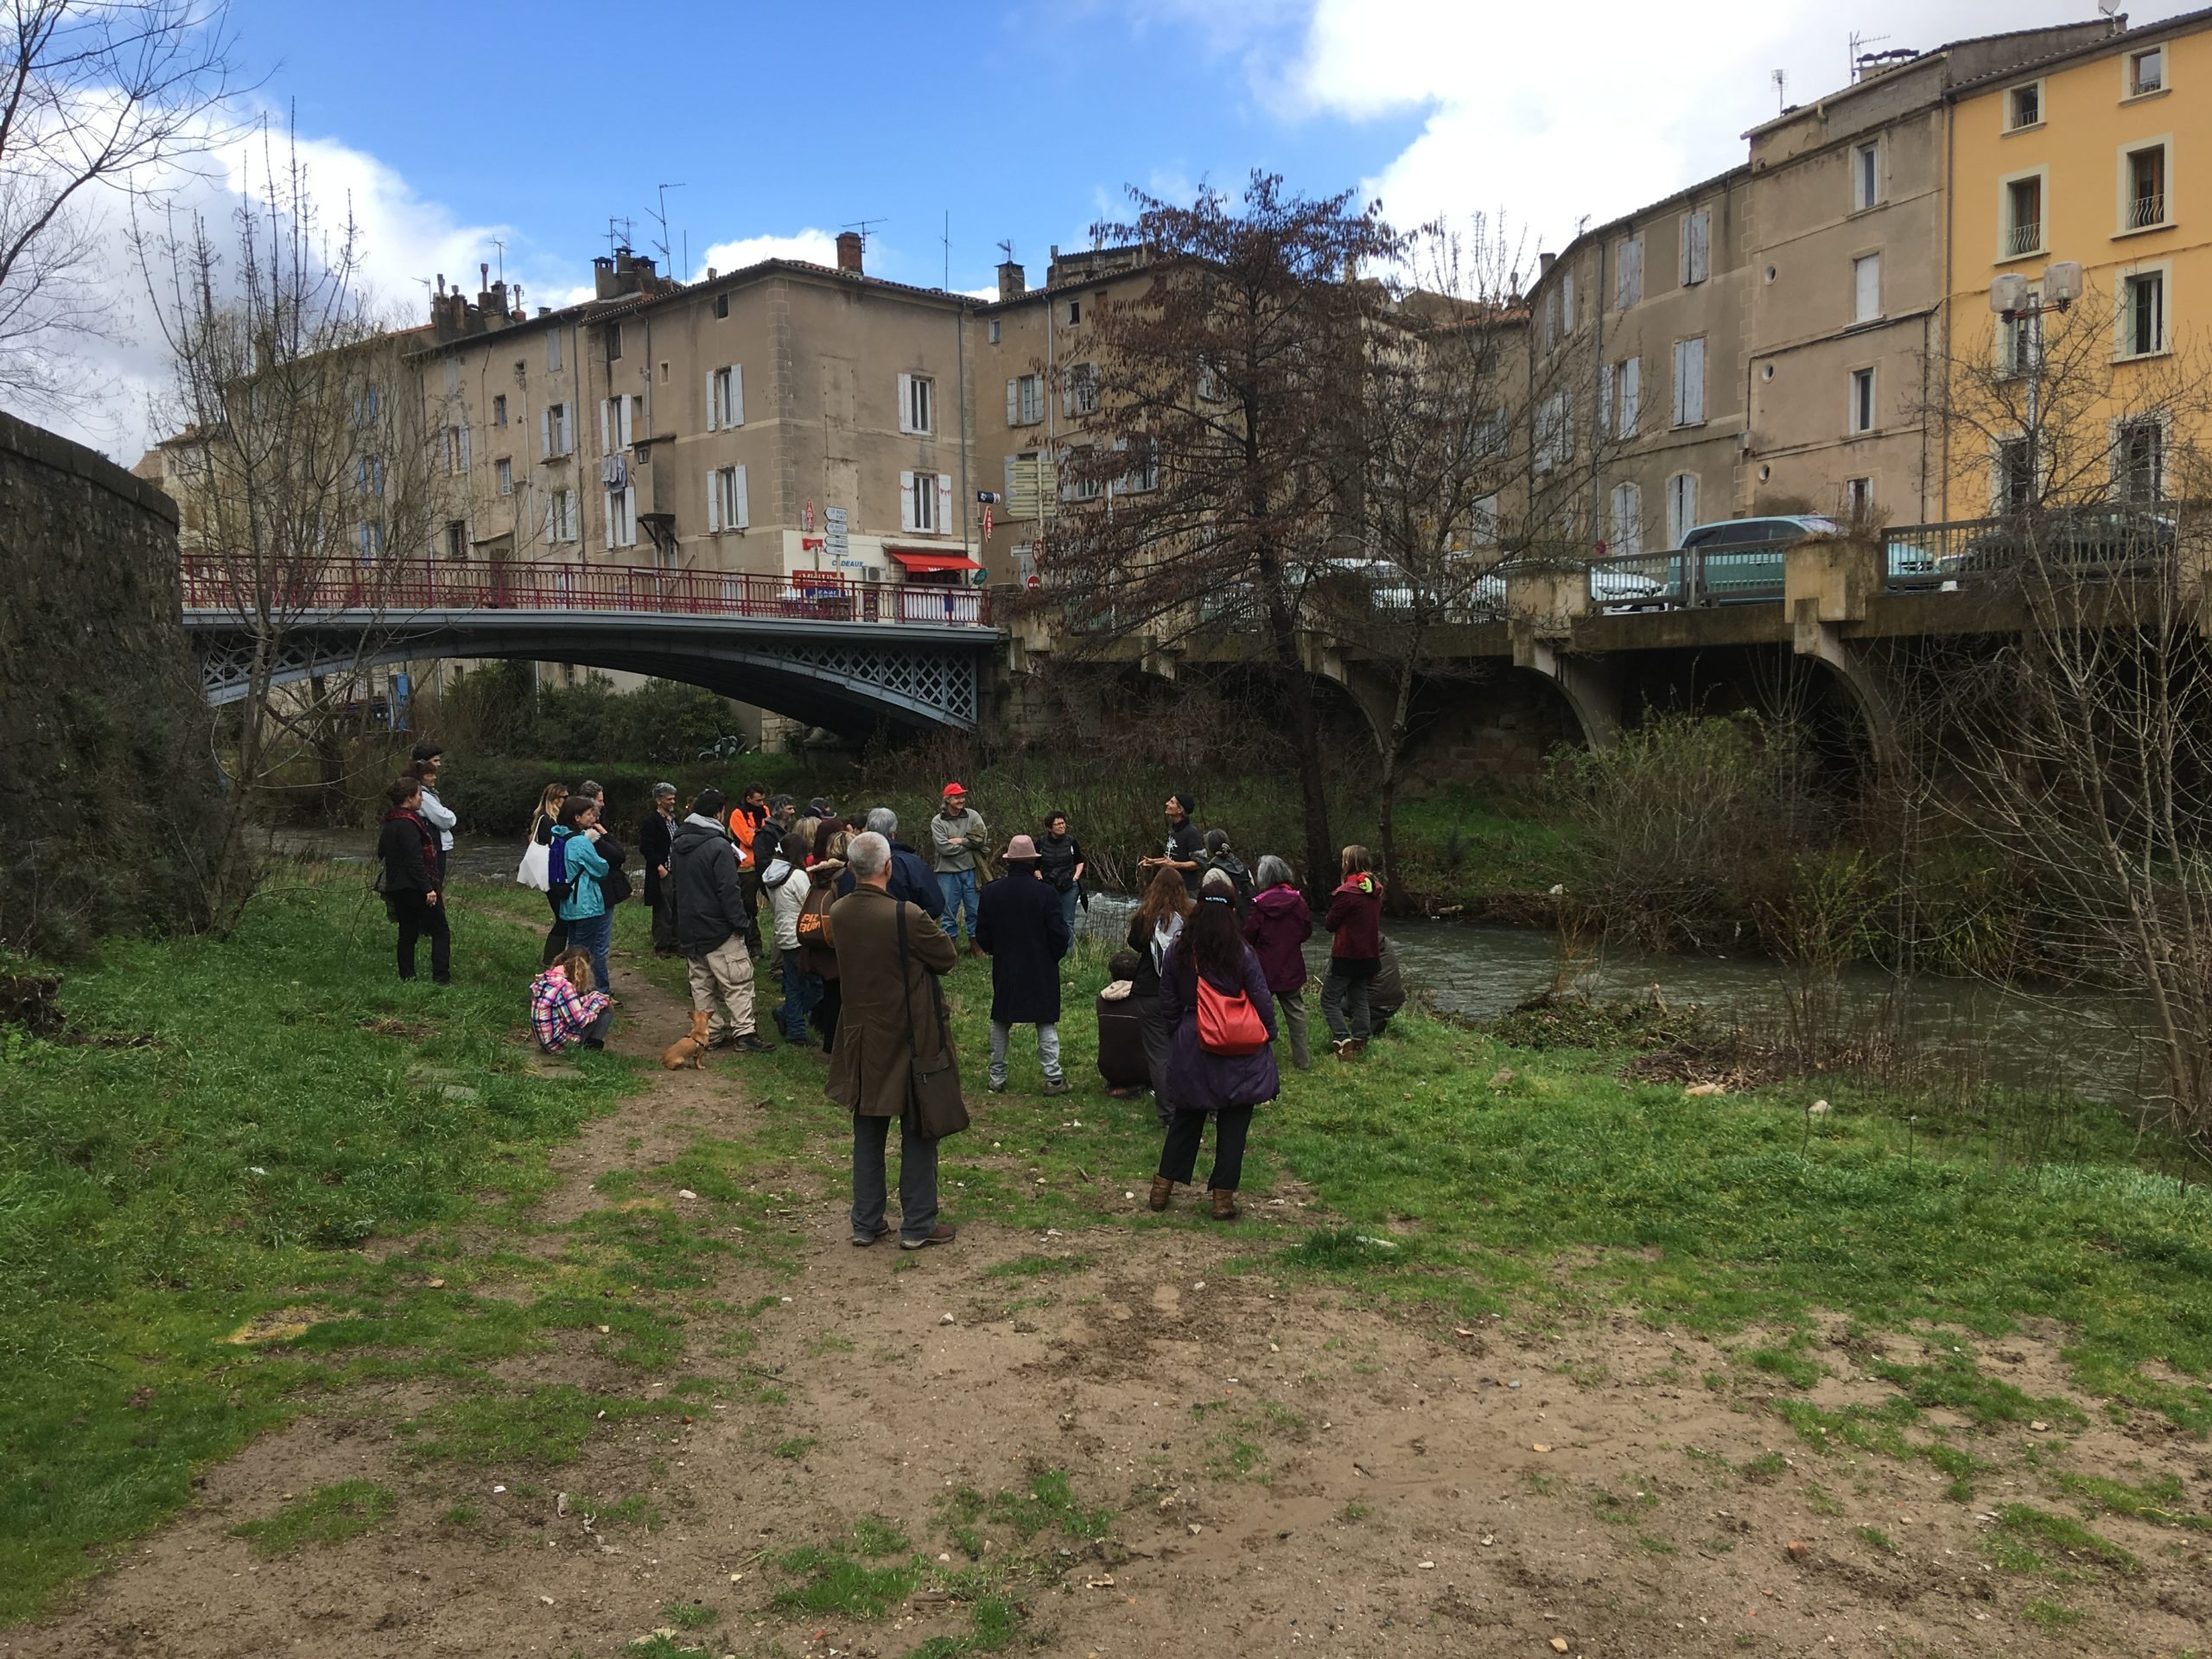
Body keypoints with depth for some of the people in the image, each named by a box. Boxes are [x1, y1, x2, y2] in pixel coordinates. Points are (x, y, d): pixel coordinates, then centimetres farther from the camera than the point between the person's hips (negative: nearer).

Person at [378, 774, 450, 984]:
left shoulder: (390, 823, 14)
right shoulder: (407, 824, -17)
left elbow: (382, 854, 21)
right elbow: (415, 860, -22)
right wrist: (428, 888, -23)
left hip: (397, 887, 9)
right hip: (414, 888, -9)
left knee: (407, 934, 13)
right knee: (440, 931, -3)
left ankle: (407, 978, 14)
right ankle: (441, 978, -10)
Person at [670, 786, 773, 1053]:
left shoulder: (678, 843, 8)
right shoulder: (718, 846, -19)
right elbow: (728, 890, -20)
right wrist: (740, 922, -14)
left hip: (689, 928, 8)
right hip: (718, 928, -8)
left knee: (701, 983, 13)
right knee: (737, 981, -2)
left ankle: (710, 1034, 17)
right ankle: (743, 1032, -4)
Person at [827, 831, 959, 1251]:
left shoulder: (837, 914, -5)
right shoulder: (907, 916, -23)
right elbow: (948, 958, -10)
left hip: (861, 1039, 5)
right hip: (908, 1039, -5)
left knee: (867, 1133, 16)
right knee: (918, 1133, 8)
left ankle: (866, 1223, 23)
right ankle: (917, 1226, 15)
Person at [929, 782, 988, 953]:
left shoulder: (972, 816, 3)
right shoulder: (937, 822, -4)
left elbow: (983, 837, -9)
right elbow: (944, 848, -15)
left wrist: (960, 841, -12)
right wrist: (969, 843, -9)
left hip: (970, 870, 2)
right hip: (948, 873, -2)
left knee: (974, 910, 9)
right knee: (949, 912, 7)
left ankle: (975, 942, 22)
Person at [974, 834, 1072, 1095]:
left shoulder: (990, 892, -4)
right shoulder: (1045, 892, -14)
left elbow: (981, 935, 2)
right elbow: (1059, 934, -10)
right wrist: (1054, 956, 9)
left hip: (1004, 969, 3)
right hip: (1041, 970, -3)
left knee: (1000, 1023, 14)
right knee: (1046, 1023, 5)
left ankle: (997, 1078, 17)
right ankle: (1053, 1078, 2)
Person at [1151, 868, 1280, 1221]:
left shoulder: (1177, 951, -4)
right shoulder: (1241, 954, -13)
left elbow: (1168, 1006, 3)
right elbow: (1263, 1001, -7)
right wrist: (1269, 1036, 7)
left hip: (1191, 1050, 3)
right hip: (1239, 1054, -3)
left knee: (1187, 1117, 18)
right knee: (1234, 1123, 8)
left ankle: (1164, 1185, 23)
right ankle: (1223, 1196, 10)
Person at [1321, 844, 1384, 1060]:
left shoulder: (1347, 891, -19)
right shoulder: (1376, 890, 4)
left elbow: (1330, 924, -12)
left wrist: (1326, 919, 7)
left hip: (1347, 955, -7)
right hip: (1369, 954, 7)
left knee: (1329, 999, -1)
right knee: (1359, 999, 16)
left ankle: (1343, 1039, -13)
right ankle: (1360, 1041, 16)